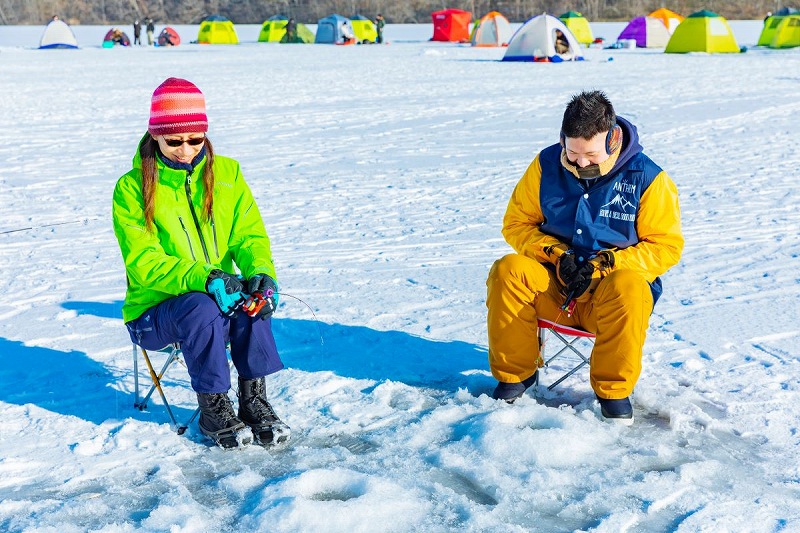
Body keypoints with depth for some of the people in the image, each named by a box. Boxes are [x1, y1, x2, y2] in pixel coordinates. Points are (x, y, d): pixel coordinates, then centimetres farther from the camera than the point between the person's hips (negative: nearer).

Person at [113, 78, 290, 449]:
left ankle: (254, 401, -17)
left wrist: (261, 272, -25)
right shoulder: (132, 188, -7)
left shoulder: (226, 173, 4)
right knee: (201, 307, -35)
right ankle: (213, 408, -17)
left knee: (252, 296, -30)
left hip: (217, 296, 3)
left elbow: (249, 235, -1)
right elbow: (143, 262, -16)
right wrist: (204, 278, -34)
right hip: (154, 311, -3)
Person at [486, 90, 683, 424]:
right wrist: (555, 254, -13)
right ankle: (516, 372, -8)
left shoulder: (647, 178, -6)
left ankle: (614, 390, -17)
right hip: (553, 285, 3)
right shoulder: (546, 165, 1)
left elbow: (665, 246, -4)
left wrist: (604, 265, -18)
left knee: (627, 287, -37)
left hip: (610, 289, -2)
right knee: (508, 271, -27)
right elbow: (517, 224, 7)